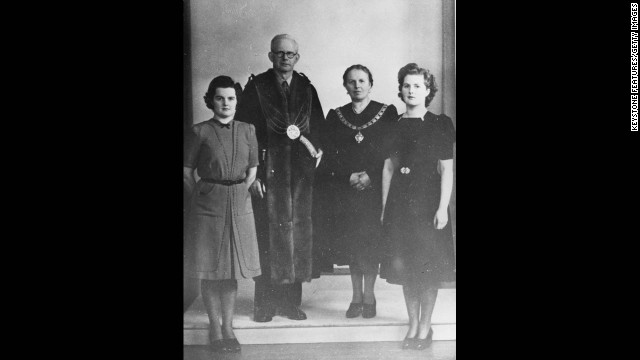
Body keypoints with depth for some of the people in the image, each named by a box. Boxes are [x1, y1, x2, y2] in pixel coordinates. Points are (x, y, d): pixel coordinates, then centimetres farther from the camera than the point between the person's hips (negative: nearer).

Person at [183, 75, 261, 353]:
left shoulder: (247, 130, 7)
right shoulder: (199, 132, -2)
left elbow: (252, 171, 12)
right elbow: (187, 173, 1)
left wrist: (236, 193, 5)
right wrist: (204, 195, -2)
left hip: (239, 205, 3)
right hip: (207, 205, -3)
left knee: (232, 268, 7)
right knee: (209, 270, 3)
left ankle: (228, 327, 18)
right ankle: (215, 328, 15)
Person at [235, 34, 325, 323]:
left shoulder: (306, 88, 11)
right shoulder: (256, 87, 1)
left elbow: (319, 127, 15)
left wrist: (314, 147, -4)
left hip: (300, 171, 3)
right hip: (268, 169, -3)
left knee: (298, 232, 4)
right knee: (267, 233, -3)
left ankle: (292, 301, 13)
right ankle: (265, 303, 6)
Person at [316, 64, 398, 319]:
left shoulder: (387, 113, 3)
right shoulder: (335, 116, 9)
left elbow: (392, 152, -3)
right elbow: (329, 155, 3)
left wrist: (370, 176, -13)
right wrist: (349, 176, -11)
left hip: (374, 188, -2)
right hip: (343, 190, 2)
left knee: (371, 241, -3)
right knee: (350, 242, 4)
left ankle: (369, 296, 8)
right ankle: (357, 297, 13)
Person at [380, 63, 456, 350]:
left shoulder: (440, 124, -1)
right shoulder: (394, 125, 9)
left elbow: (446, 169, -4)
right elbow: (389, 167, 11)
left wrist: (443, 208, -12)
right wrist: (384, 207, 7)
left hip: (428, 201, -3)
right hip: (399, 202, 4)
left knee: (428, 266, -1)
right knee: (404, 267, 6)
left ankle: (425, 327, 11)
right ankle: (412, 324, 18)